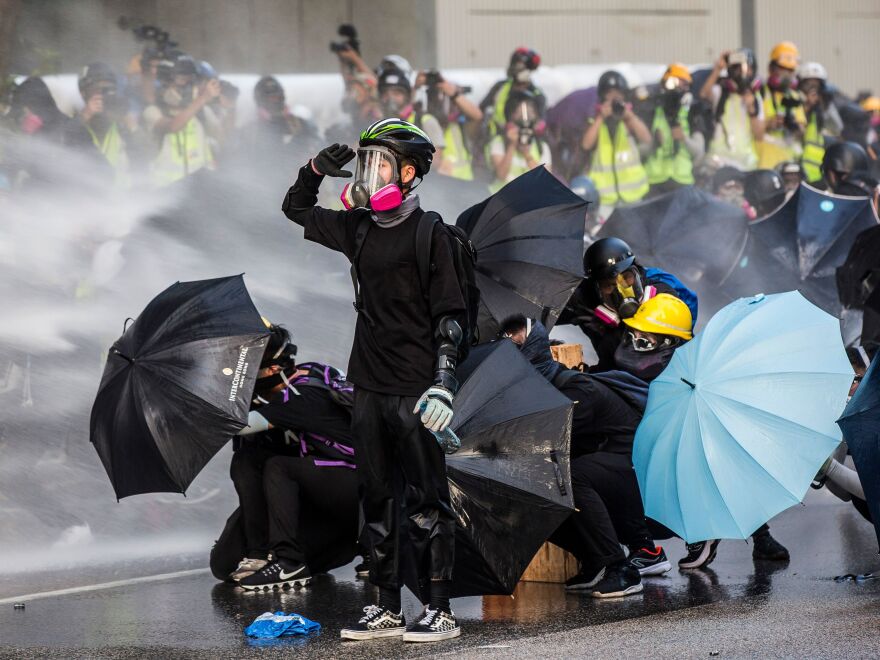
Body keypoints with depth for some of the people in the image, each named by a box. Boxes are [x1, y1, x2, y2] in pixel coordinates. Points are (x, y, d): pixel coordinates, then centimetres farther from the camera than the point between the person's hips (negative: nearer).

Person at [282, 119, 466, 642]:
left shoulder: (430, 234, -8)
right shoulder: (357, 228, 12)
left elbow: (452, 314, -11)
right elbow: (296, 210, 27)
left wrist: (443, 382, -20)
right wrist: (316, 170, 8)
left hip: (414, 390, -7)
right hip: (370, 385, 7)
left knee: (426, 500, -5)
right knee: (377, 500, 10)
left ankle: (441, 610, -3)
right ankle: (388, 608, 16)